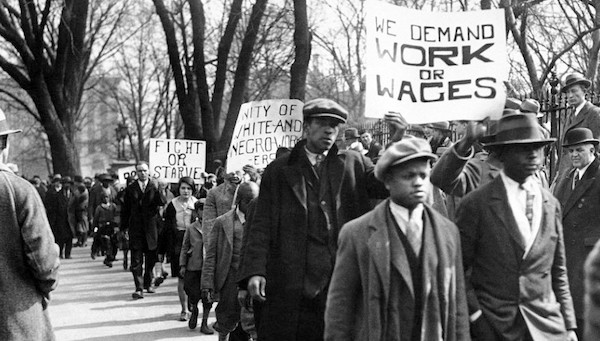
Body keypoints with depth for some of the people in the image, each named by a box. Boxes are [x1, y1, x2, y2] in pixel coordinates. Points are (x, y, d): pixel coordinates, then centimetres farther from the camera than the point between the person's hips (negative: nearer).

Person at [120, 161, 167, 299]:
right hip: (135, 229, -1)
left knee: (151, 258, 11)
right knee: (136, 260, -6)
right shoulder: (130, 189, 5)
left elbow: (163, 202, -13)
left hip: (151, 227, 1)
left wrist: (158, 190, -30)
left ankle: (148, 283, 30)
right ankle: (139, 289, -7)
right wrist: (124, 227, 5)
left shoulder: (155, 186, 3)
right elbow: (125, 210, 8)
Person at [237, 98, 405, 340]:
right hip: (292, 282, -1)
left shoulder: (354, 164, 14)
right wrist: (254, 271, -9)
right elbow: (262, 226, 4)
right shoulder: (279, 170, 8)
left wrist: (397, 143, -15)